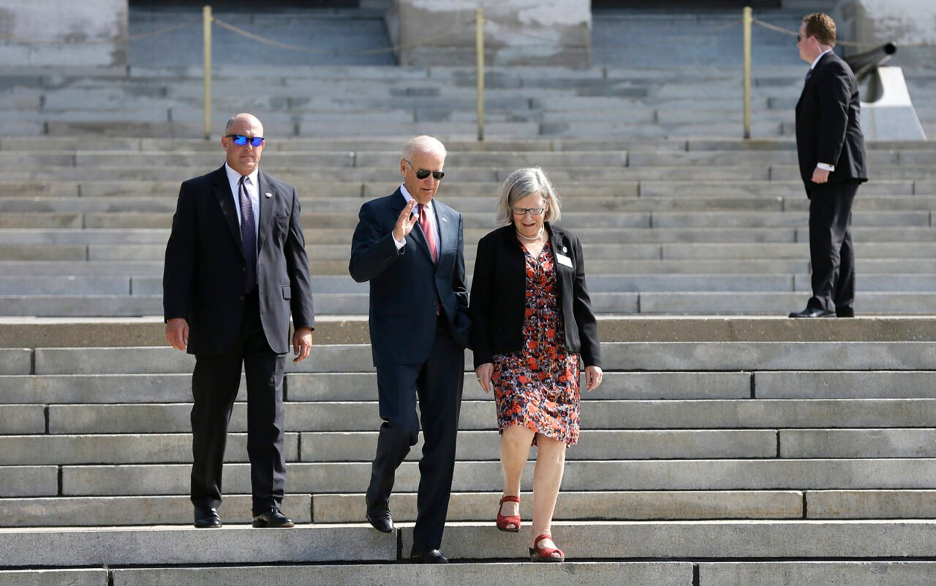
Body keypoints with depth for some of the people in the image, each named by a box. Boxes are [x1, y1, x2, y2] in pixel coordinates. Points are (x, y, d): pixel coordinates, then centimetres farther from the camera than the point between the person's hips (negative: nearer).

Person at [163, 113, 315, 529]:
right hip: (217, 322, -2)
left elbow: (297, 260, 13)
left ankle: (268, 505, -6)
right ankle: (206, 503, 14)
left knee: (268, 416, -5)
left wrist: (304, 323, 7)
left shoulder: (283, 196, 13)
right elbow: (179, 257, -1)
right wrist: (176, 314, -11)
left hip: (269, 321, 2)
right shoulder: (197, 193, 5)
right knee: (211, 416, 4)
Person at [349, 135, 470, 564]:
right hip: (398, 342, -5)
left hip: (444, 344, 5)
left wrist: (467, 332, 11)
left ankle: (427, 543, 5)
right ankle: (378, 496, 14)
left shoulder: (451, 219, 16)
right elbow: (359, 268, -13)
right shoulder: (377, 214, 2)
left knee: (442, 443, 1)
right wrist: (396, 238, -26)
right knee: (401, 427, -18)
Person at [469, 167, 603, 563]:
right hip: (512, 354, -3)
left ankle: (542, 536, 2)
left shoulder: (566, 245, 11)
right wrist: (482, 357, -5)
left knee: (554, 442, -3)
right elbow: (479, 305, 4)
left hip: (560, 356, 3)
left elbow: (581, 304, 13)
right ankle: (511, 495, 7)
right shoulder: (493, 247, 4)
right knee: (519, 425, -23)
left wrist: (592, 357, 8)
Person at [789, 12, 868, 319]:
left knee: (824, 234, -16)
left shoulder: (833, 70, -11)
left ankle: (822, 301, -21)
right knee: (837, 236, 11)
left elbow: (836, 119, -20)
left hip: (836, 170, -11)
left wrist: (824, 164, -24)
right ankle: (843, 304, 13)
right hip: (829, 173, 11)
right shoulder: (821, 72, 21)